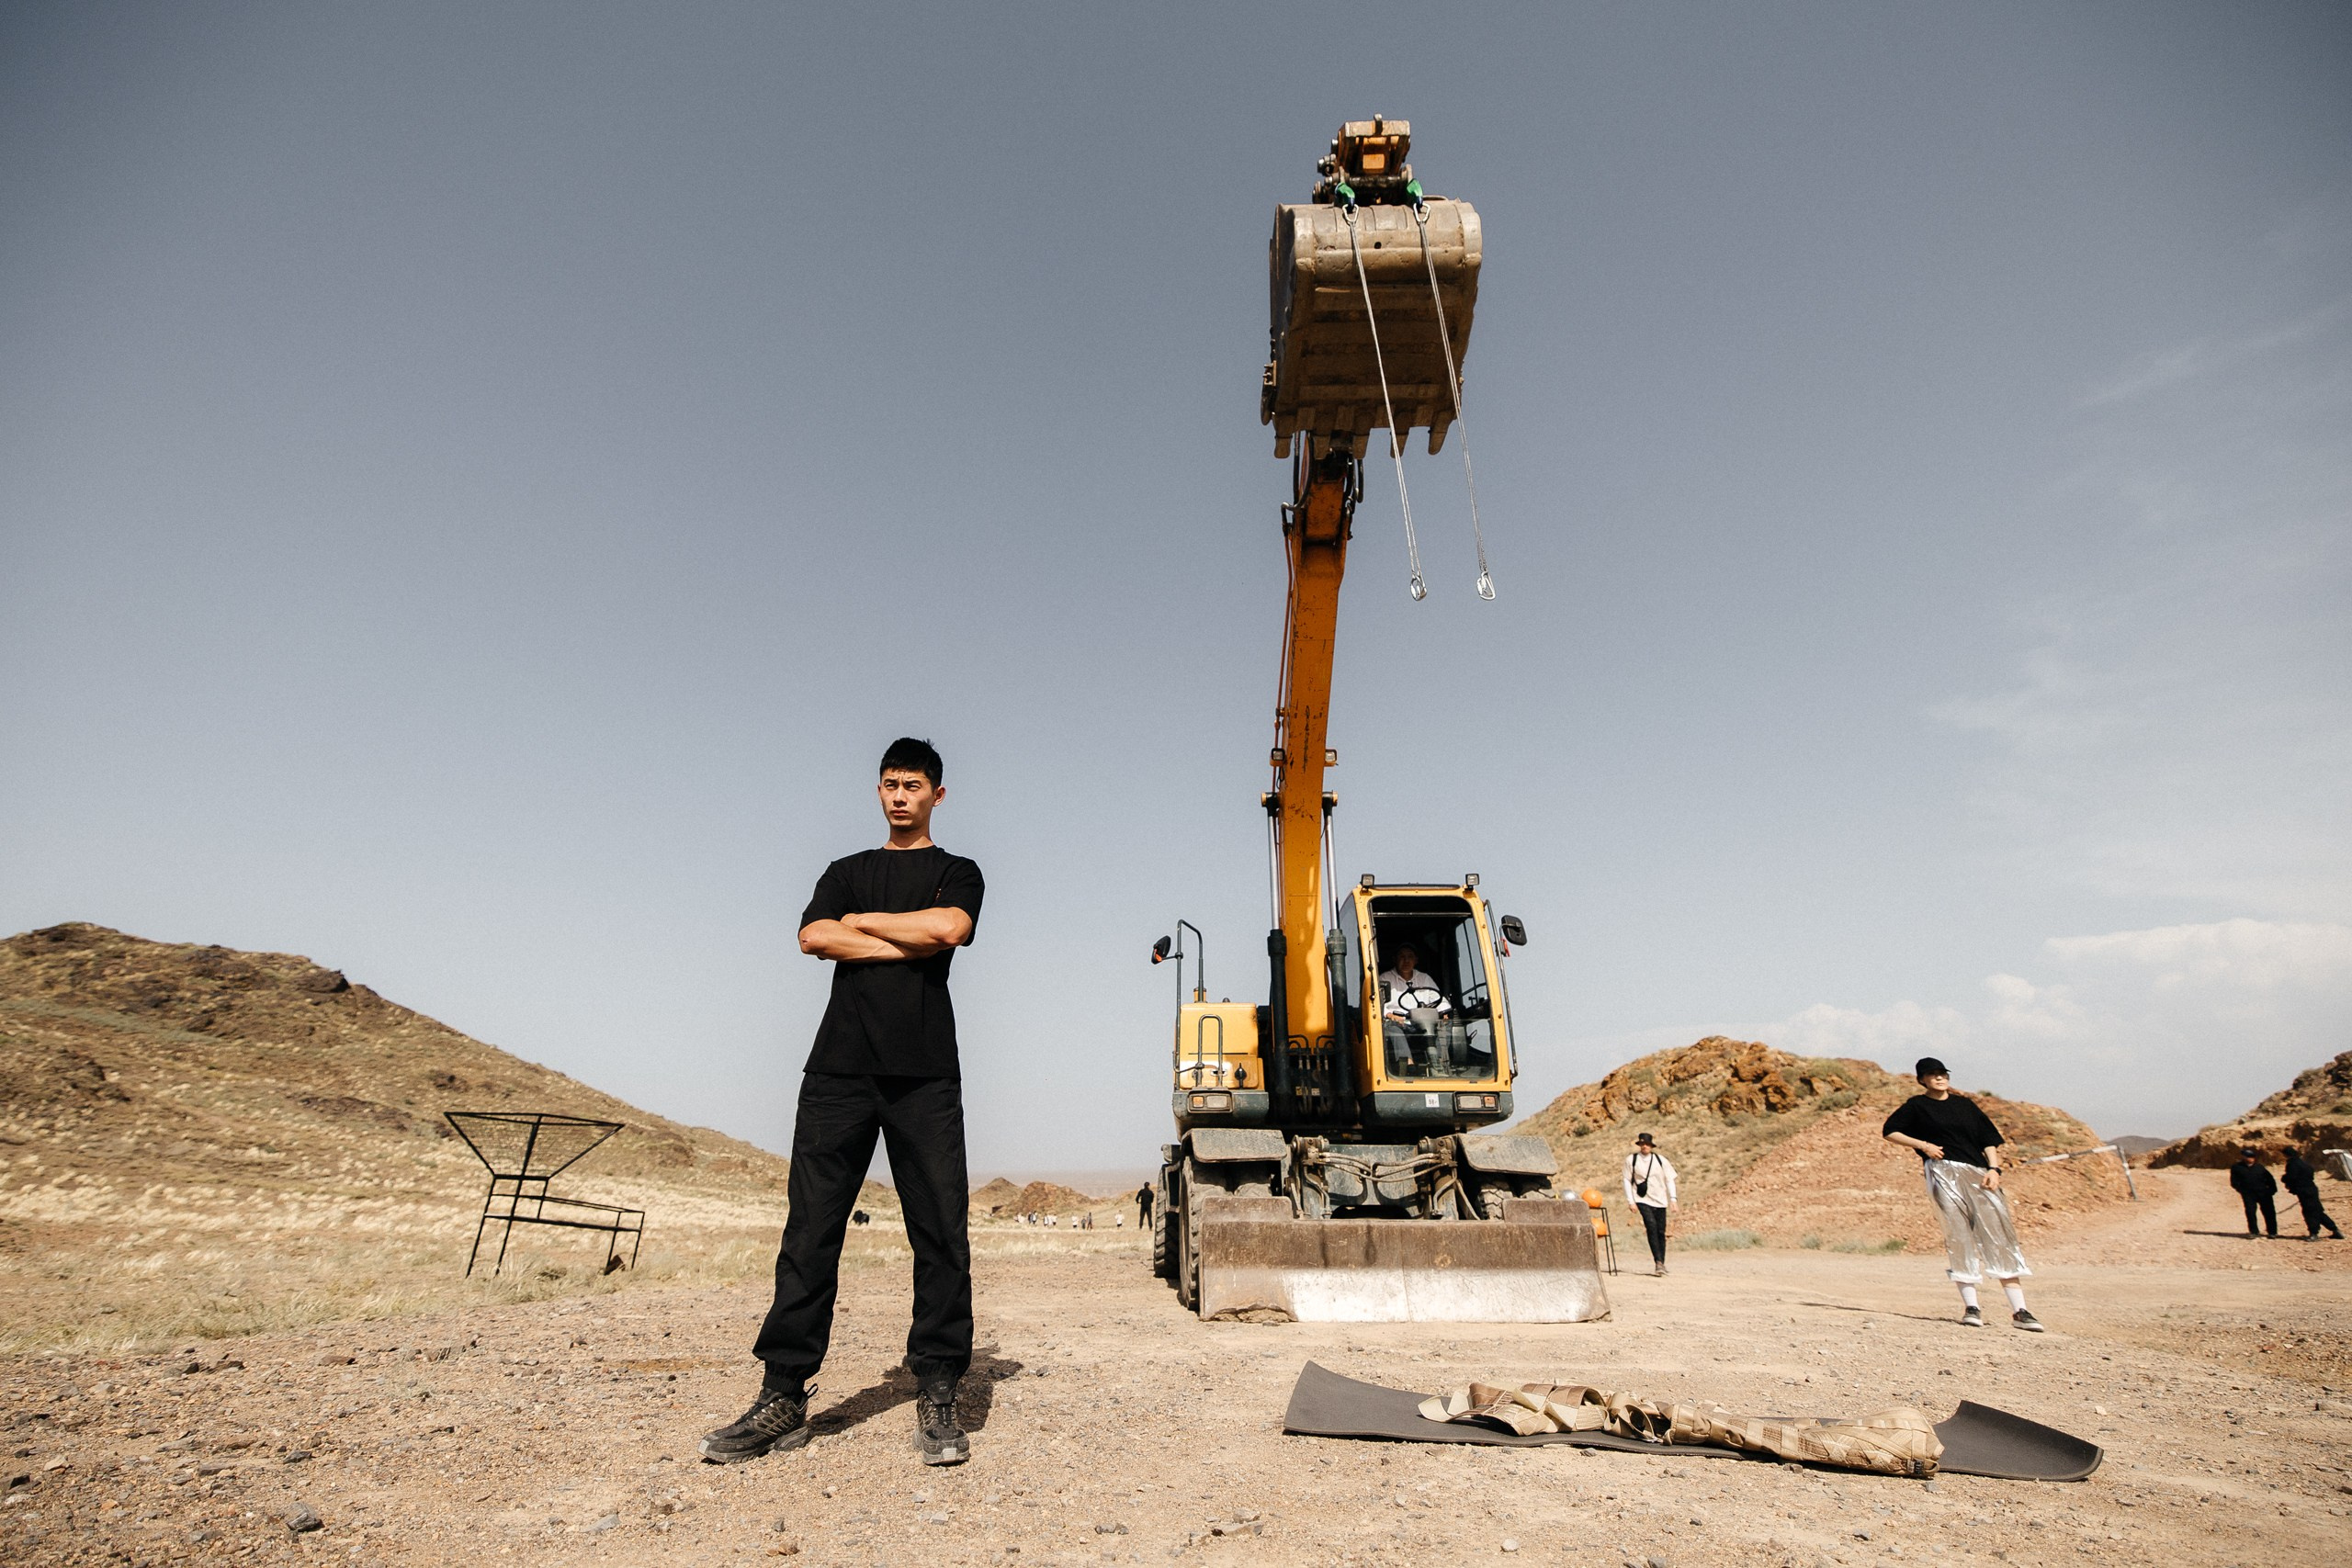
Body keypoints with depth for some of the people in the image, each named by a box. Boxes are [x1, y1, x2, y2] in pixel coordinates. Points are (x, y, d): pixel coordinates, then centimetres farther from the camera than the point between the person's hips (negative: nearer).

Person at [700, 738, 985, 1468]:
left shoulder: (956, 872, 13)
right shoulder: (847, 872, 21)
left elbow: (948, 926, -10)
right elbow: (813, 938, 1)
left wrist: (861, 922, 1)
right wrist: (908, 945, -4)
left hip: (925, 1073, -2)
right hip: (840, 1067, 2)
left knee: (941, 1234, -3)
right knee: (810, 1229, 0)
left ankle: (937, 1400, 5)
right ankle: (783, 1397, 9)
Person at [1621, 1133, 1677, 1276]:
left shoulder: (1661, 1160, 5)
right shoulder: (1631, 1160, 0)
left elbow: (1669, 1179, 8)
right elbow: (1627, 1180, 3)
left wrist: (1672, 1198, -3)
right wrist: (1631, 1201, -3)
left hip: (1660, 1200, 2)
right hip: (1642, 1200, -2)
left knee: (1661, 1232, 4)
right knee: (1651, 1226, -21)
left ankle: (1662, 1263, 19)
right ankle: (1658, 1261, -19)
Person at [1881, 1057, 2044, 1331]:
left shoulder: (1965, 1104, 18)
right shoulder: (1917, 1105, 9)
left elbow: (1988, 1139, 15)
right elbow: (1888, 1132, 8)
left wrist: (1994, 1169, 0)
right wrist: (1923, 1145, -3)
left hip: (1979, 1174, 3)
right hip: (1943, 1172, -3)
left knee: (1999, 1235, -3)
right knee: (1959, 1235, -9)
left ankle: (2019, 1310, -2)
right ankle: (1971, 1306, -7)